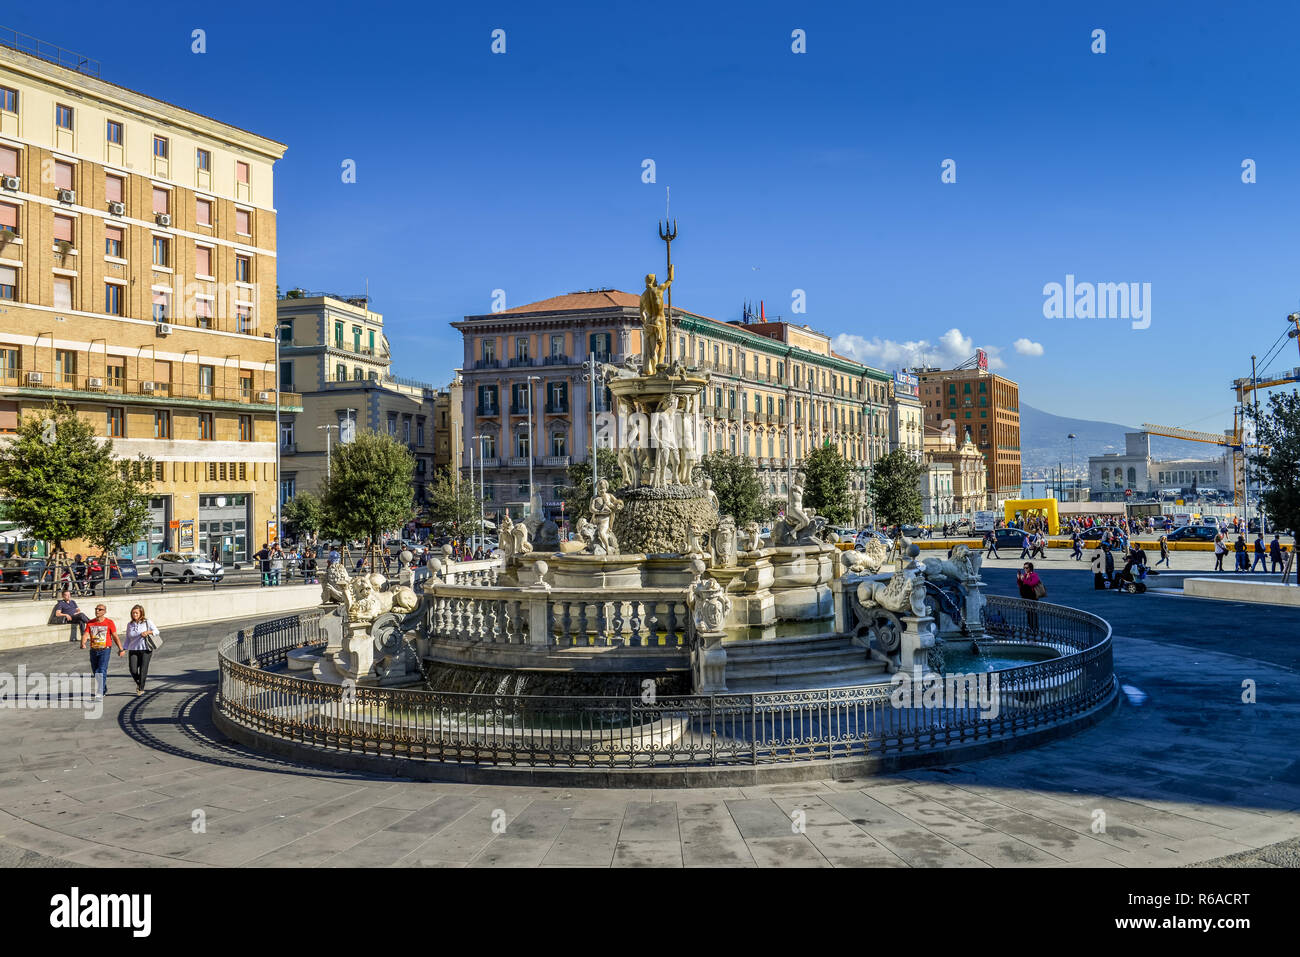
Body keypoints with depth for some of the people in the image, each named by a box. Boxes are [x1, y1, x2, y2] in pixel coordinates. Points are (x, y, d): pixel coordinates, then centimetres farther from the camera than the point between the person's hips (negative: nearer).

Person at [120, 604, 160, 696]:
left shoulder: (147, 622, 1)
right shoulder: (129, 624, 11)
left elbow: (156, 631, 0)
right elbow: (127, 639, 16)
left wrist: (148, 632, -19)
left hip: (145, 650, -2)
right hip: (133, 650, 2)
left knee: (143, 670, -5)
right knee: (133, 670, -9)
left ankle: (141, 688, 10)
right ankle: (138, 683, 21)